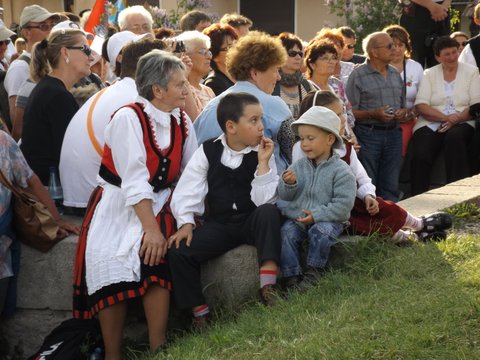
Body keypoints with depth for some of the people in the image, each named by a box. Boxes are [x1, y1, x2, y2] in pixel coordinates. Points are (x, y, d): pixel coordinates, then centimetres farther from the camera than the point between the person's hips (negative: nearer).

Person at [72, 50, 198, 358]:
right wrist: (151, 228, -25)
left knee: (157, 252, -26)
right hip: (118, 205, -3)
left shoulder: (182, 122, 3)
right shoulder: (128, 119, -15)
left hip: (158, 205, 4)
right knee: (111, 260, -26)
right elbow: (134, 181, -21)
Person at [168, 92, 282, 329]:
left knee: (269, 212, -34)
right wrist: (186, 223, -17)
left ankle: (267, 287, -33)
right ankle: (199, 313, -9)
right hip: (219, 225, 1)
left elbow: (264, 201, -13)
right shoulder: (208, 152, -1)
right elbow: (186, 192, -3)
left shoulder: (263, 153, -2)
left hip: (253, 223, -1)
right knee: (177, 251, -22)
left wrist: (263, 163, -18)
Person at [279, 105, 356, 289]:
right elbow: (284, 196, 8)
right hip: (296, 217, 4)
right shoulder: (298, 166, 7)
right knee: (286, 232, -22)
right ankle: (291, 275, -17)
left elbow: (343, 204, -15)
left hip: (328, 220, -4)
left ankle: (313, 271, -13)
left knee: (322, 231, -33)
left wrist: (317, 215, -21)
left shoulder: (340, 171, -9)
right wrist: (288, 184, -16)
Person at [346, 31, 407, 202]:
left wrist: (403, 112, 0)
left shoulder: (395, 74, 15)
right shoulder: (358, 75, -4)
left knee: (390, 187, 7)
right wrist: (374, 114, -19)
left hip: (393, 132, 5)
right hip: (368, 134, -5)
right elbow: (350, 112, -8)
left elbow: (402, 104, 22)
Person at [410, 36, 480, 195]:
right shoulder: (429, 74, 13)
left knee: (455, 137, -37)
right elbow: (421, 106, 0)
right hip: (431, 125, 1)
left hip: (461, 124, -1)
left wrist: (456, 119, -16)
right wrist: (445, 117, -16)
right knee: (420, 155, -29)